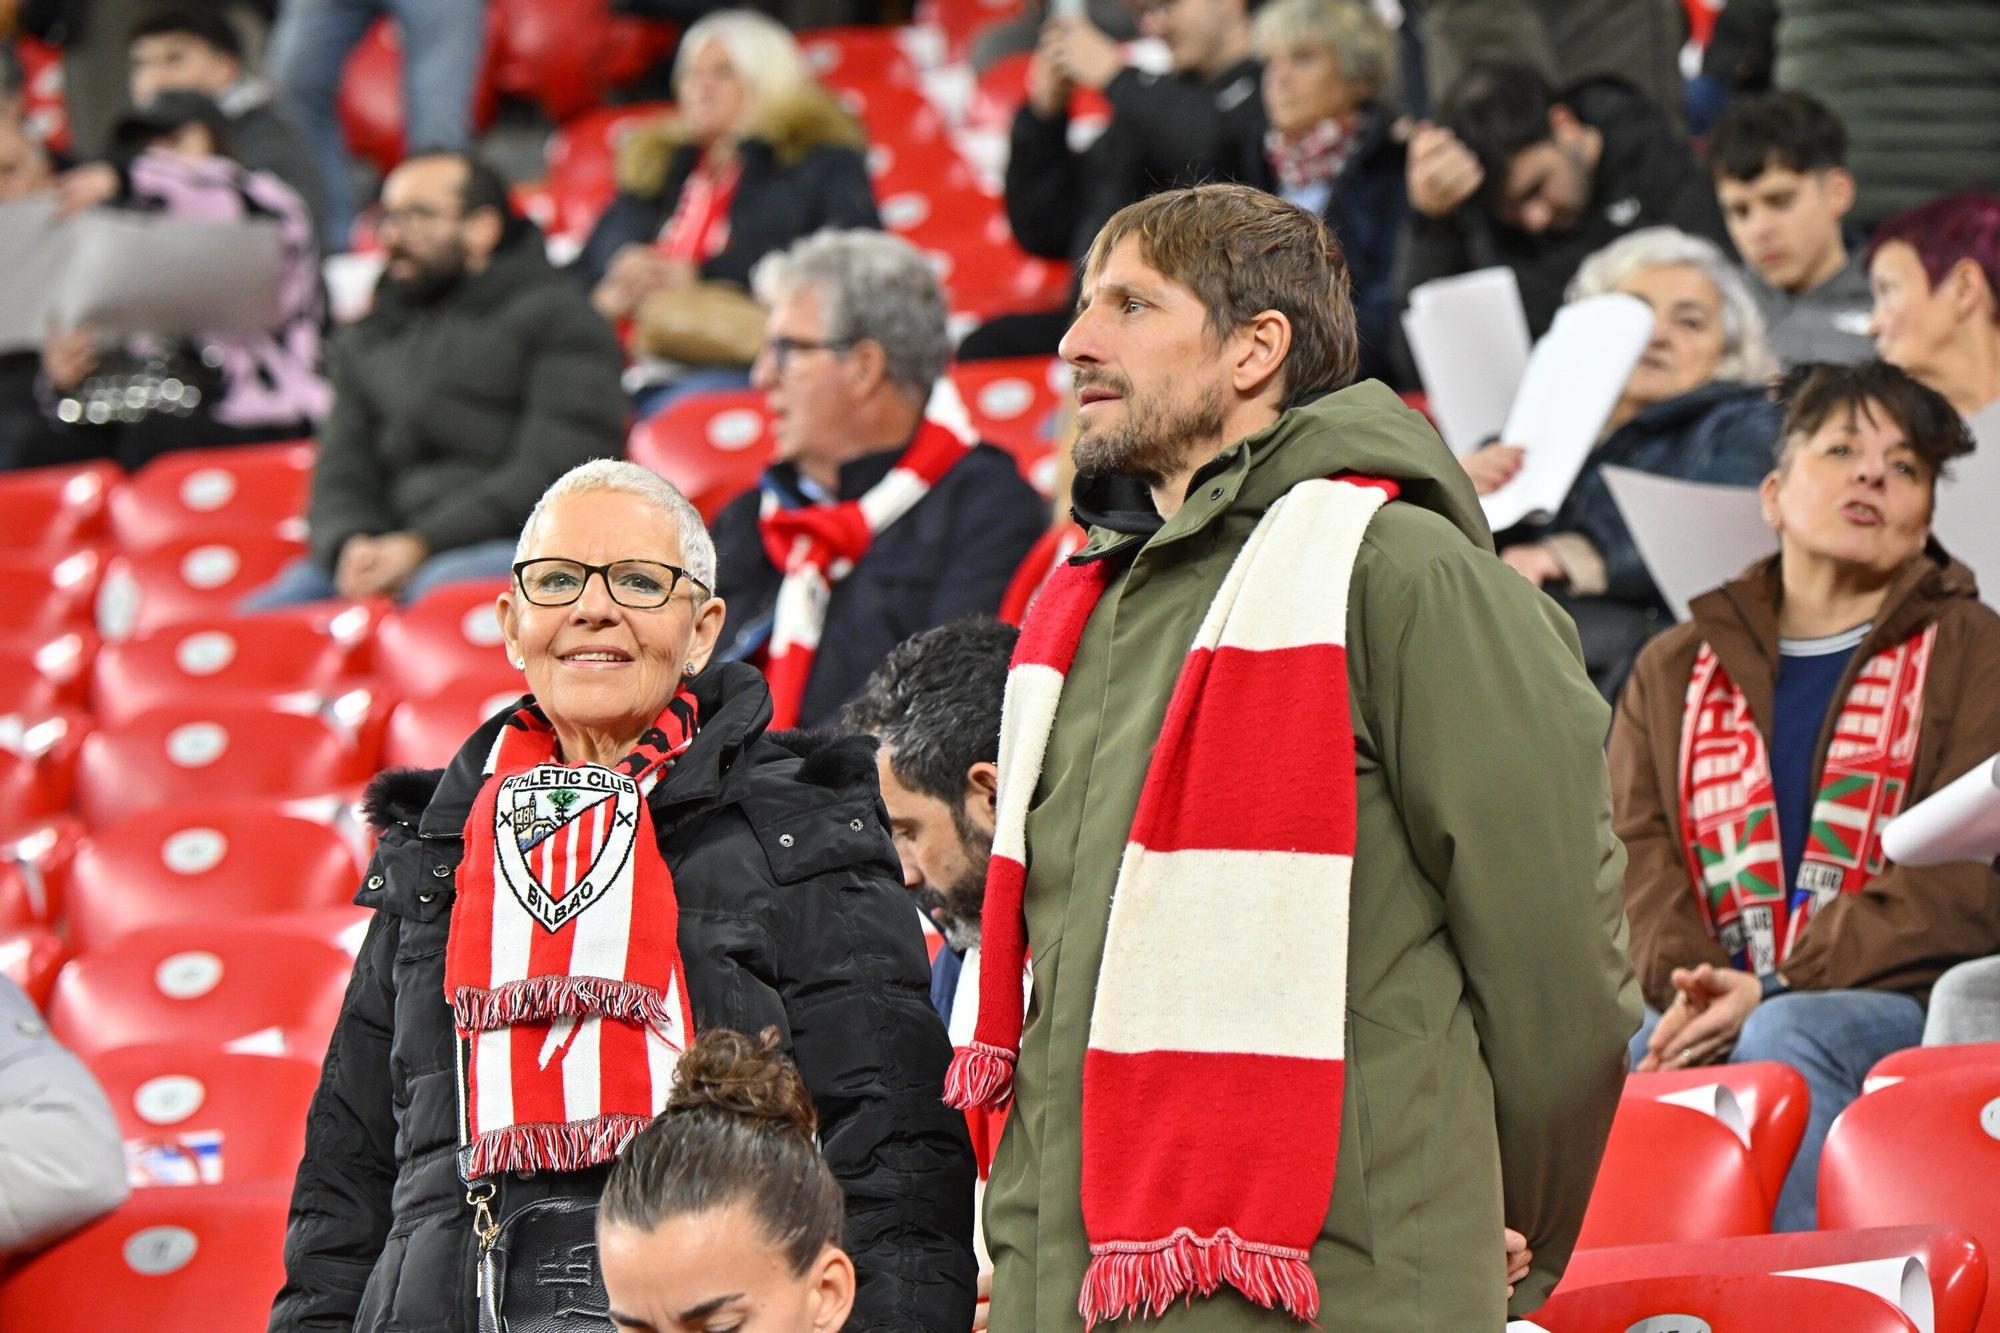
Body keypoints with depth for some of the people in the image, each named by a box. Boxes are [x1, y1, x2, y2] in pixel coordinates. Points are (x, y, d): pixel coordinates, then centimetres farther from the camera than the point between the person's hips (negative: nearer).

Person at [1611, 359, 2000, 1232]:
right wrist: (1686, 987, -12)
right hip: (1708, 1010, 3)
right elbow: (1633, 848, 10)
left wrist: (1774, 991, -13)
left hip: (1900, 1003, -3)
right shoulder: (1675, 669, 24)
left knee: (1788, 1041, -37)